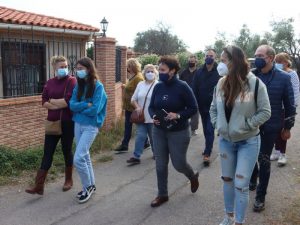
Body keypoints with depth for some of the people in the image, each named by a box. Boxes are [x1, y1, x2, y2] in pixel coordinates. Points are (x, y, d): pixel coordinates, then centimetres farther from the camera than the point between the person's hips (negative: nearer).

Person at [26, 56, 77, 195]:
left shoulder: (71, 81, -6)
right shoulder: (49, 83, 9)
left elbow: (68, 101, -20)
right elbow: (44, 102, 1)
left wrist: (52, 101, -8)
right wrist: (60, 105, -14)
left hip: (67, 123, -4)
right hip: (52, 122, 4)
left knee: (66, 151, 8)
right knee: (47, 152, 3)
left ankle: (68, 180, 27)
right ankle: (39, 185, 4)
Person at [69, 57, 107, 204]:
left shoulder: (98, 86, -11)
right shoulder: (78, 86, 7)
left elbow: (94, 109, -19)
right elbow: (72, 105, -1)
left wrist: (79, 108, -6)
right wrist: (86, 105, -16)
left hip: (91, 126, -7)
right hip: (78, 125, 7)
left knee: (78, 159, -11)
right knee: (85, 157, 14)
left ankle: (88, 187, 9)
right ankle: (90, 185, 29)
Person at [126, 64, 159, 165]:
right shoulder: (140, 84, 8)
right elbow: (133, 99, 12)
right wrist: (137, 107, -6)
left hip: (153, 118, -3)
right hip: (141, 117, 4)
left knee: (153, 137, 11)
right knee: (140, 136, 0)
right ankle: (136, 157, 2)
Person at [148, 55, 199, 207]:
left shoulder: (182, 87, -14)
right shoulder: (158, 87, -1)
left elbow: (193, 108, -10)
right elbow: (151, 106, 8)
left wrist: (178, 115, -24)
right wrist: (153, 116, -12)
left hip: (179, 132, -4)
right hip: (159, 131, 5)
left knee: (178, 163, 6)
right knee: (160, 164, 9)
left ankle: (193, 177, 41)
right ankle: (162, 194, 26)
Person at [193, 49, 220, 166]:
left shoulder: (219, 71, -9)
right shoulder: (199, 72, 3)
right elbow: (195, 89, 3)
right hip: (202, 106, 5)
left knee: (210, 130, -6)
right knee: (206, 129, 17)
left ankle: (207, 153, -4)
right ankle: (208, 148, 34)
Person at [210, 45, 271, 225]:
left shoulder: (255, 84, -15)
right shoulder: (221, 83, -1)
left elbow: (265, 112, -11)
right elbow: (213, 108, 12)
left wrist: (245, 125, -17)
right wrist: (217, 124, -1)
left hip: (248, 142, -5)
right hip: (225, 141, 5)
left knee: (241, 185, -1)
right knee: (227, 180, 16)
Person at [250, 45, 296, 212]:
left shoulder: (283, 78, -8)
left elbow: (290, 104, -2)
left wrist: (287, 127, 1)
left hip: (270, 127, -2)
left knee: (264, 160, 7)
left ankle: (261, 196, 22)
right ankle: (253, 178, 45)